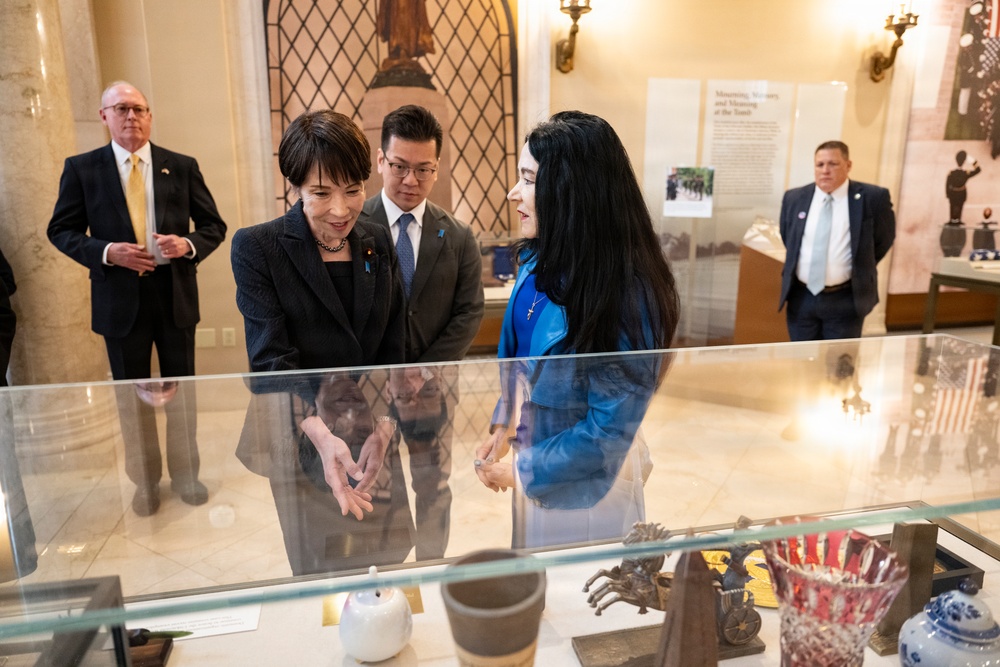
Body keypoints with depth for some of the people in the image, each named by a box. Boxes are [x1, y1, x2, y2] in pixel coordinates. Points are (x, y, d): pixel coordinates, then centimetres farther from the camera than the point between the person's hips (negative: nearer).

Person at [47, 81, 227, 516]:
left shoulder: (182, 166, 2)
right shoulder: (81, 168, 1)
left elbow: (214, 225, 4)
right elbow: (61, 231, 2)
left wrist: (189, 245, -16)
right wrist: (106, 251, -16)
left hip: (175, 296, 1)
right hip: (120, 300, 0)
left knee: (181, 390, 11)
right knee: (131, 396, 12)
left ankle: (185, 474, 29)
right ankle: (145, 480, 29)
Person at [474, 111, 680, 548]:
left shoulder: (624, 295, -29)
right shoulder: (539, 259, -8)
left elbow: (610, 428, -23)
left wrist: (522, 471, -15)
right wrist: (503, 427, -1)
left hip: (583, 485, -6)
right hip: (533, 459, 7)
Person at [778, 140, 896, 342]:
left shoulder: (872, 198, -7)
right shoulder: (794, 198, 2)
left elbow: (884, 237, 8)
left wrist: (861, 268, 12)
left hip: (845, 301, -3)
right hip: (801, 298, 3)